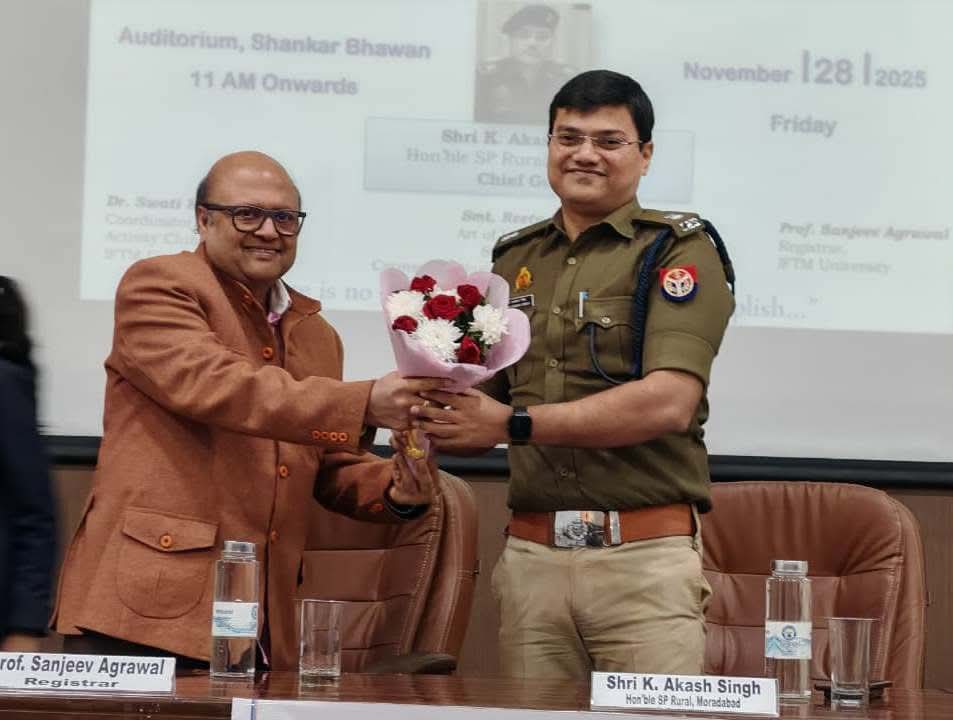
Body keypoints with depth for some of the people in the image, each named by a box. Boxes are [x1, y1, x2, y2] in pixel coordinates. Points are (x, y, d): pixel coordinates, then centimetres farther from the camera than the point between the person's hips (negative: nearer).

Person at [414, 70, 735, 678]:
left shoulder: (679, 251, -2)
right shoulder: (516, 258, 15)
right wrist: (440, 417, -6)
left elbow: (668, 402, -16)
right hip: (530, 554, 5)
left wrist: (513, 423, -18)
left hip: (644, 557, -4)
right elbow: (488, 400, 18)